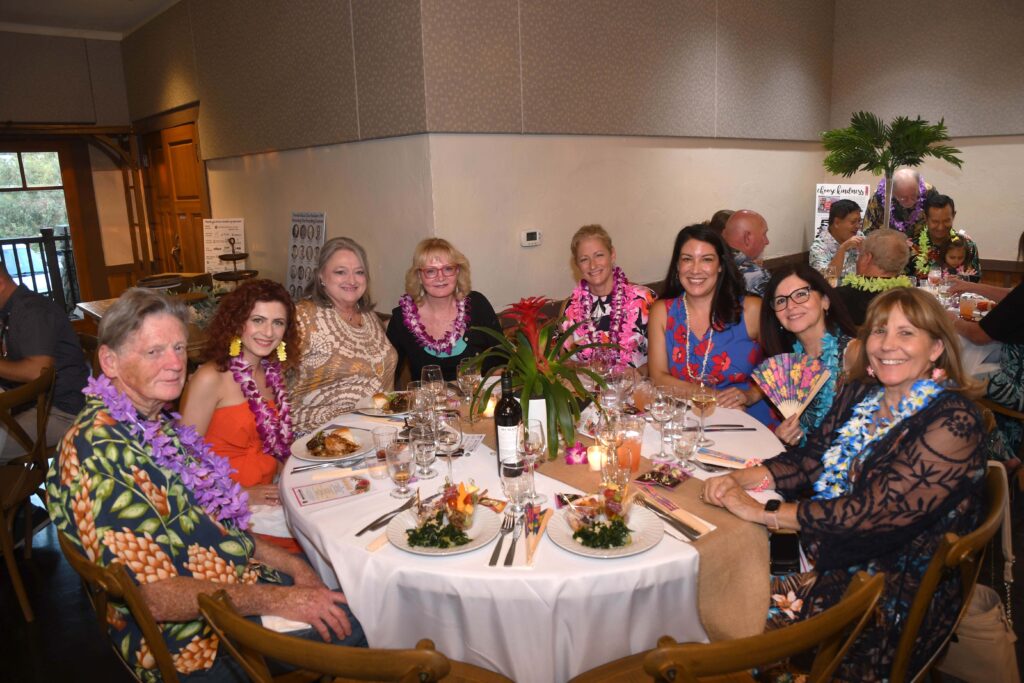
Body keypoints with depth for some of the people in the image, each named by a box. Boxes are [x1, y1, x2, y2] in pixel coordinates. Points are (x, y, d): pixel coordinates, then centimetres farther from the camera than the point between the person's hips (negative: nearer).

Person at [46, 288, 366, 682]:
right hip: (200, 644, -9)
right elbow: (153, 596, -27)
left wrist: (292, 565, 3)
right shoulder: (100, 450, -25)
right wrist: (278, 600, -24)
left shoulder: (156, 423, 6)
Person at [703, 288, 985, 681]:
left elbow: (876, 510, -26)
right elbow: (809, 459, 6)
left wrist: (764, 513, -24)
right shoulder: (860, 393, 3)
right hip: (824, 552, 7)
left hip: (894, 589, -6)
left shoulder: (952, 422, -19)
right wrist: (740, 480, -12)